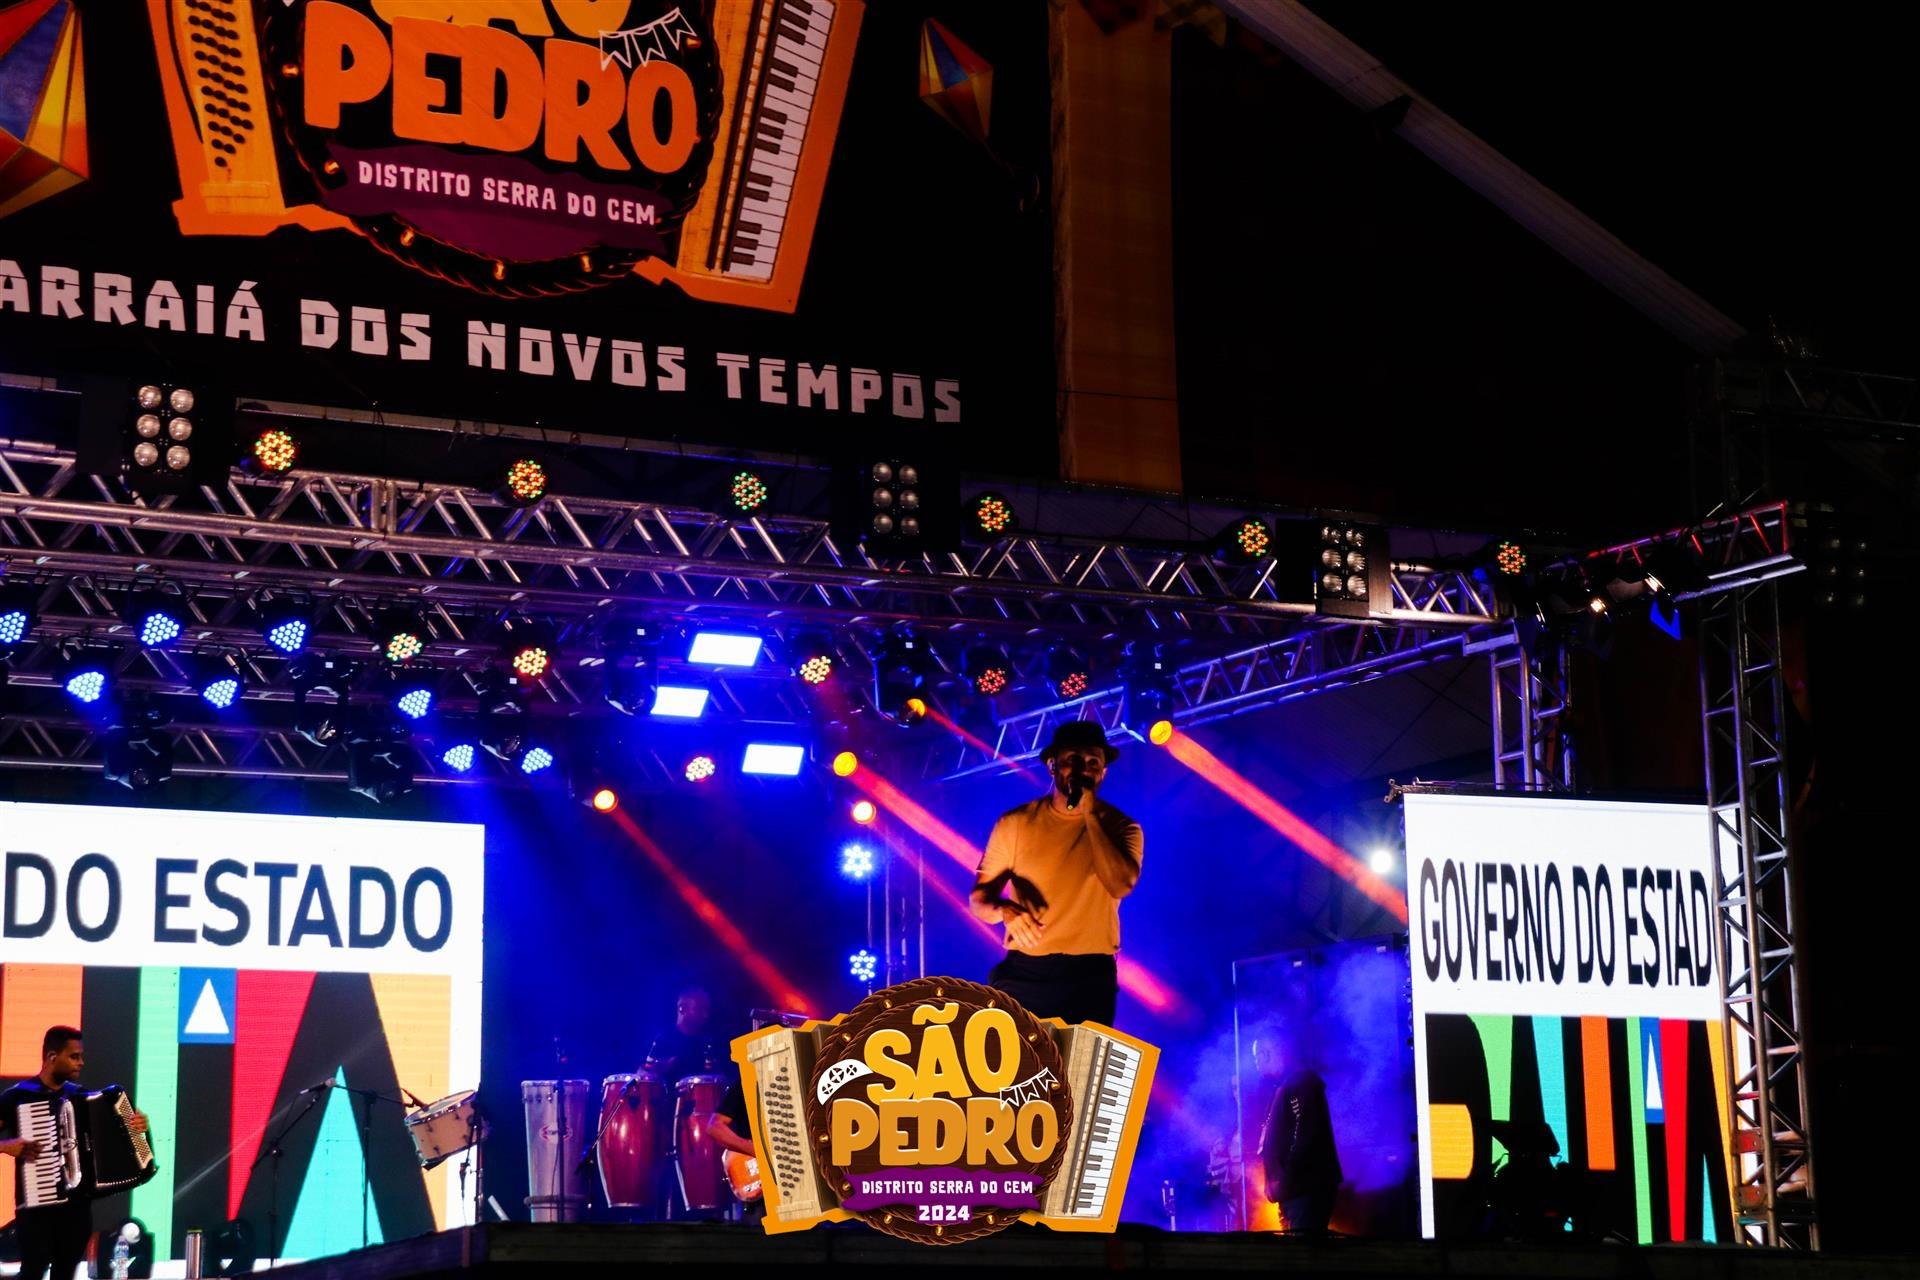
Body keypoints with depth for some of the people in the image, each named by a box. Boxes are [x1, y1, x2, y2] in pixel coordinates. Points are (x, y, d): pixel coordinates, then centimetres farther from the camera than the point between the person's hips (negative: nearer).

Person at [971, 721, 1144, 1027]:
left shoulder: (1119, 827, 3)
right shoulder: (1016, 823, 4)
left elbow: (1121, 885, -16)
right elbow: (979, 898, 4)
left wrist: (1090, 815, -14)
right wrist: (1003, 910, -19)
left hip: (1090, 977, 0)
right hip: (1022, 973, 0)